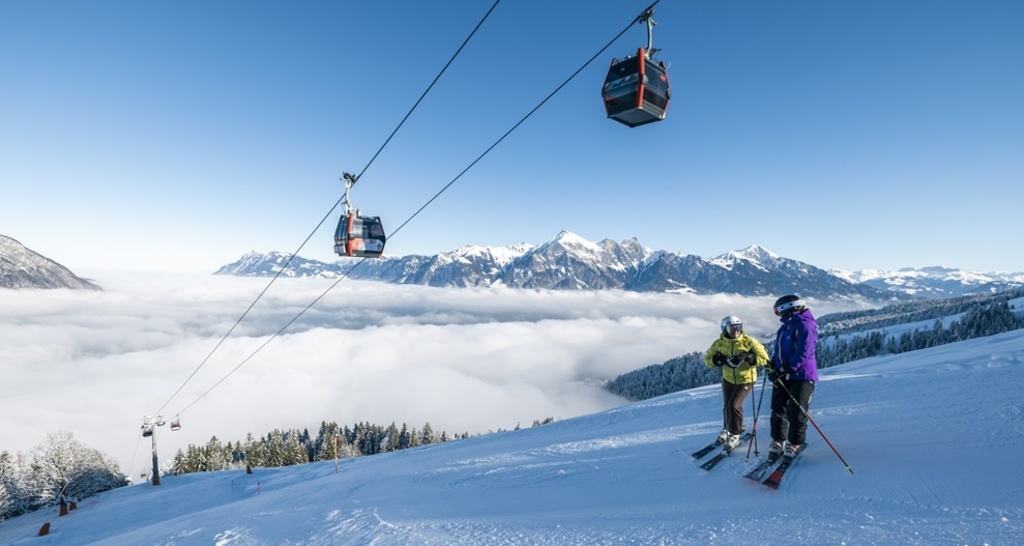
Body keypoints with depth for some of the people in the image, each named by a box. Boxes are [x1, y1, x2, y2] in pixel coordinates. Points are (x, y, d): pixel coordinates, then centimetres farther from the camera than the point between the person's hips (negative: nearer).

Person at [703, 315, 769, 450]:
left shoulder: (749, 342, -18)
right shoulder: (719, 343, -11)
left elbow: (764, 357, -13)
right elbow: (707, 359, -5)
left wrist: (747, 357, -31)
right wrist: (723, 360, -24)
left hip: (746, 380, -3)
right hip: (728, 378, 3)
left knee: (734, 405, -13)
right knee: (727, 406, 11)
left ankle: (735, 435, 6)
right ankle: (727, 428, 39)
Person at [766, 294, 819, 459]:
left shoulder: (805, 326, -14)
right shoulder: (785, 327, 14)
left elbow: (803, 353, -23)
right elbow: (778, 349, 20)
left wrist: (788, 368, -27)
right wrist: (773, 366, 6)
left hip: (801, 376, -8)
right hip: (782, 376, 8)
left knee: (796, 412, -3)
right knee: (778, 409, 9)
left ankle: (795, 443, 13)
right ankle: (778, 439, 20)